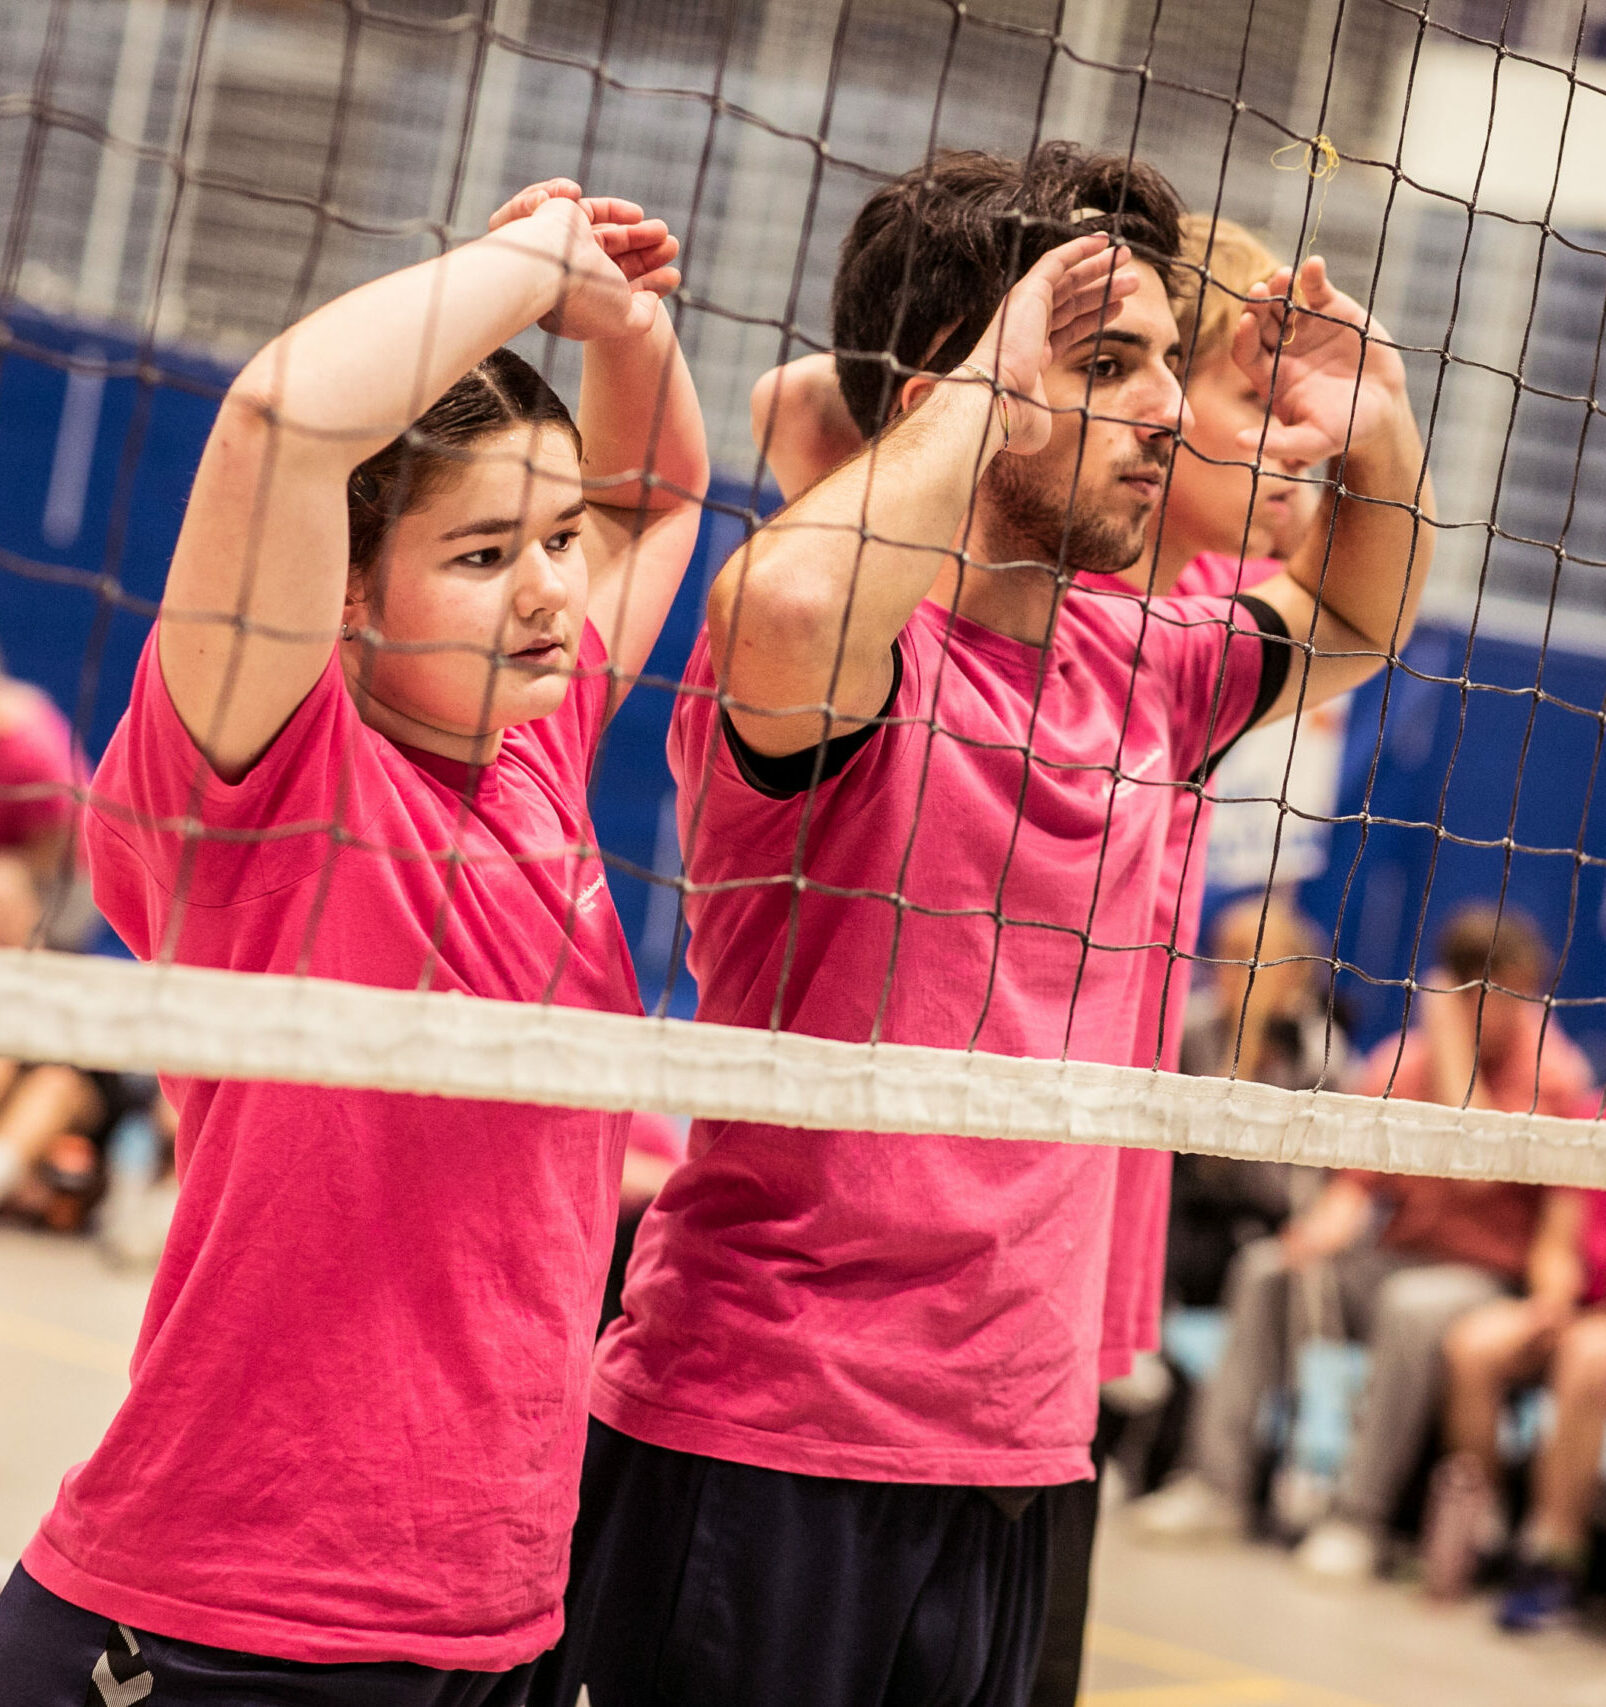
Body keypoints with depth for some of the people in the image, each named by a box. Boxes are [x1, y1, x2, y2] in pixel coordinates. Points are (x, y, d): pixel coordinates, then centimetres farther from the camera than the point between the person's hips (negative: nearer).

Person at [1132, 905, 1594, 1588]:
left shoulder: (1551, 1072, -9)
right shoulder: (1398, 1061, 7)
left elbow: (1478, 1170, -24)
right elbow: (1358, 1181, 10)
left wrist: (1452, 1040, -20)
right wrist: (1330, 1223, -14)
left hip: (1488, 1275, -6)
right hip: (1396, 1257, 6)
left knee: (1415, 1306, -35)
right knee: (1265, 1267, -12)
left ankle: (1359, 1517, -29)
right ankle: (1218, 1484, -14)